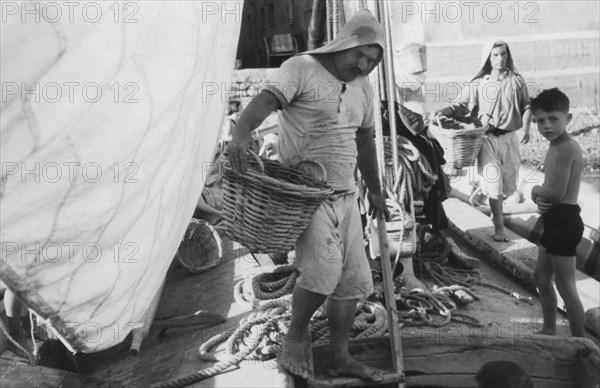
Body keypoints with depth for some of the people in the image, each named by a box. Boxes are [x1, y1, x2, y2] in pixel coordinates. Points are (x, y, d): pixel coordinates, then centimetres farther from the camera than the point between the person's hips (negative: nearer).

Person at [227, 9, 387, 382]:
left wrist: (375, 191, 27)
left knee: (353, 278, 8)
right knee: (323, 268, -23)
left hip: (346, 194, 8)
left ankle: (341, 356, 24)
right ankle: (297, 333, 7)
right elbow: (266, 99, -25)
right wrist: (242, 132, -46)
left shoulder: (363, 86, 14)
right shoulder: (302, 68, -7)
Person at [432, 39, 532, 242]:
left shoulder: (516, 80, 4)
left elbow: (526, 106, 7)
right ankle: (498, 225, 7)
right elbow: (462, 105, -5)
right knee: (493, 181, -4)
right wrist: (444, 111, -23)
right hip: (488, 138, -2)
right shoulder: (479, 83, -1)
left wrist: (526, 128, -6)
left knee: (509, 176, 11)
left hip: (510, 136, 2)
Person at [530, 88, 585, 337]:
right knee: (541, 278, 22)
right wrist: (539, 198, -7)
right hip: (555, 221, 11)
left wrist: (535, 190, -5)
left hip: (564, 222, -11)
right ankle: (549, 330, 38)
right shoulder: (555, 147, 12)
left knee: (566, 286, -3)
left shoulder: (566, 148, -19)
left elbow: (556, 192, -25)